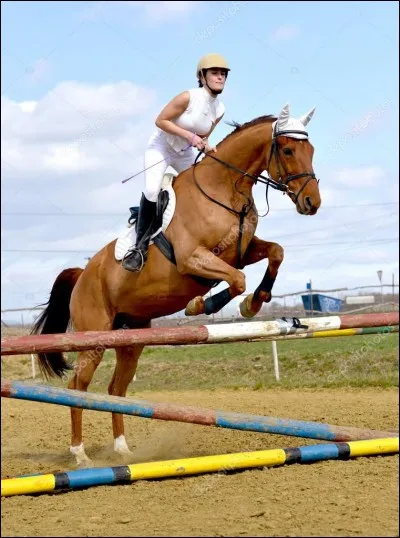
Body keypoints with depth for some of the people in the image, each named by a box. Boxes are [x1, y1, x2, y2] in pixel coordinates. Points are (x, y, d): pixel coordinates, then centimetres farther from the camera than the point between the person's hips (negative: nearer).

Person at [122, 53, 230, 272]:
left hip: (185, 153, 7)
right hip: (160, 147, -7)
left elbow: (202, 136, 6)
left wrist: (205, 145, -17)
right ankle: (140, 246, -14)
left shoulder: (219, 110, -6)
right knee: (152, 190, -25)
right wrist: (189, 135, -28)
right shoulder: (188, 98, -25)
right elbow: (160, 121, -23)